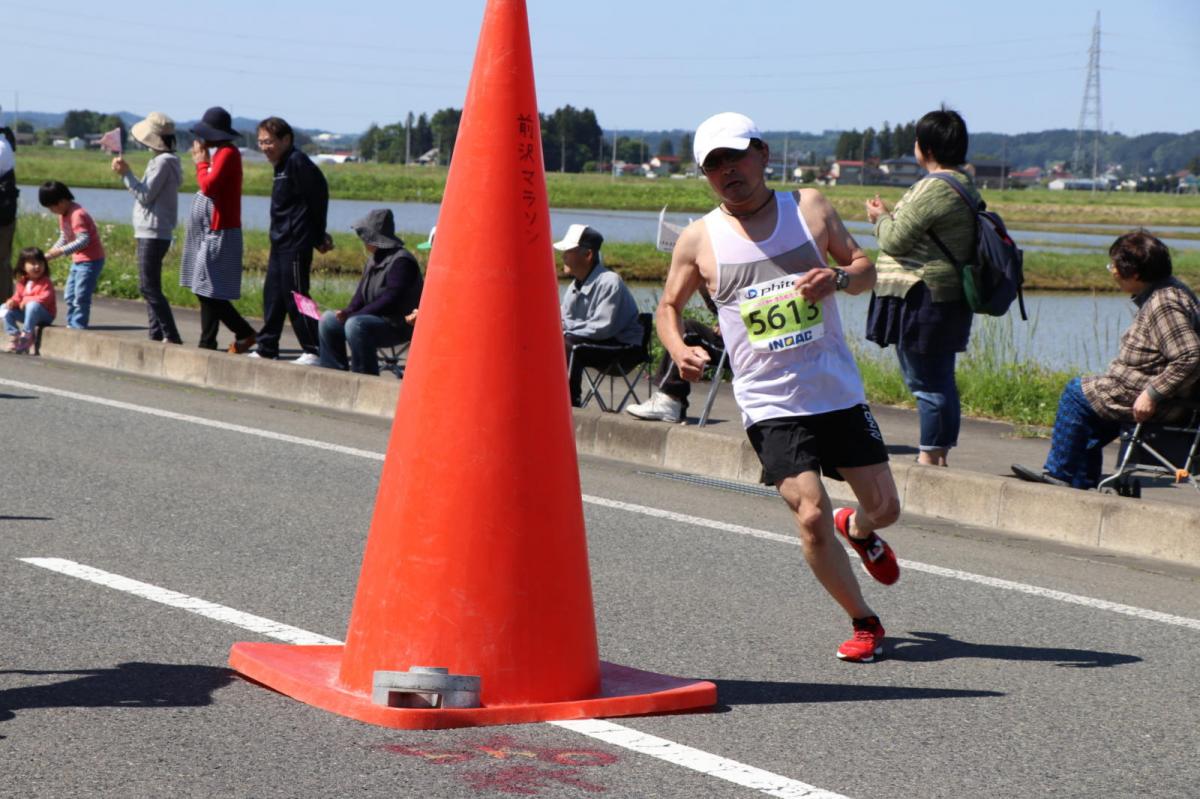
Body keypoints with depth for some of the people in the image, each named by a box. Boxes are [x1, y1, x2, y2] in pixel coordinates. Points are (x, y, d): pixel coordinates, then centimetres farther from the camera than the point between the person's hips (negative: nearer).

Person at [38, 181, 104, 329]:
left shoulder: (77, 215, -23)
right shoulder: (63, 214, 8)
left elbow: (83, 240, -30)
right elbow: (64, 238, 14)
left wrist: (61, 251, -30)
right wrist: (51, 252, 0)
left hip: (90, 260, -11)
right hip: (78, 260, 11)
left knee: (81, 296, -11)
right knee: (69, 295, 15)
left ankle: (78, 326, -6)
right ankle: (71, 324, 22)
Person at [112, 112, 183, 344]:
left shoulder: (164, 162, -14)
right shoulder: (160, 160, 16)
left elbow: (145, 196, -16)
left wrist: (126, 174, -13)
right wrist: (125, 174, 11)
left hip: (153, 233, -11)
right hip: (149, 232, 11)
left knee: (149, 287, -12)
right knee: (149, 287, 12)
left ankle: (172, 337, -14)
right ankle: (156, 334, 13)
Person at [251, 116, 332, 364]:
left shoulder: (297, 162, -15)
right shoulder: (282, 165, 15)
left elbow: (318, 195, -17)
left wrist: (318, 236, -11)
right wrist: (318, 235, 13)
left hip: (295, 244, -10)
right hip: (281, 242, 10)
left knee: (294, 296, -7)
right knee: (272, 295, 13)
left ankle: (314, 351, -2)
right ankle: (267, 349, 20)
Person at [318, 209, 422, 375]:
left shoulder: (401, 261, -18)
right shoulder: (373, 259, 13)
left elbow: (390, 300, -24)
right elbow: (361, 293, 15)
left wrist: (354, 315, -22)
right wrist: (348, 311, -6)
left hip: (399, 325, -10)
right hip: (376, 319, 10)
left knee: (355, 325, -34)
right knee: (328, 320, 6)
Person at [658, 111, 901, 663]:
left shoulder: (810, 208, 4)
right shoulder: (698, 240, 0)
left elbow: (866, 269, 10)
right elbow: (669, 305, 13)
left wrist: (839, 278, -13)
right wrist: (678, 351, -7)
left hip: (839, 391, 2)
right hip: (770, 405, -2)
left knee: (885, 506, 7)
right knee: (811, 519, -15)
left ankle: (860, 531, 47)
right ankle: (864, 623, 7)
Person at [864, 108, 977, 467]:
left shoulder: (932, 189, -18)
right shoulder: (966, 186, 13)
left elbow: (895, 240, -16)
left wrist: (881, 217, 4)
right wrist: (891, 215, 15)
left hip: (922, 298, -10)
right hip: (950, 297, 10)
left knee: (927, 382, -5)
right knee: (941, 380, 14)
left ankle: (929, 456, -2)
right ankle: (939, 455, 20)